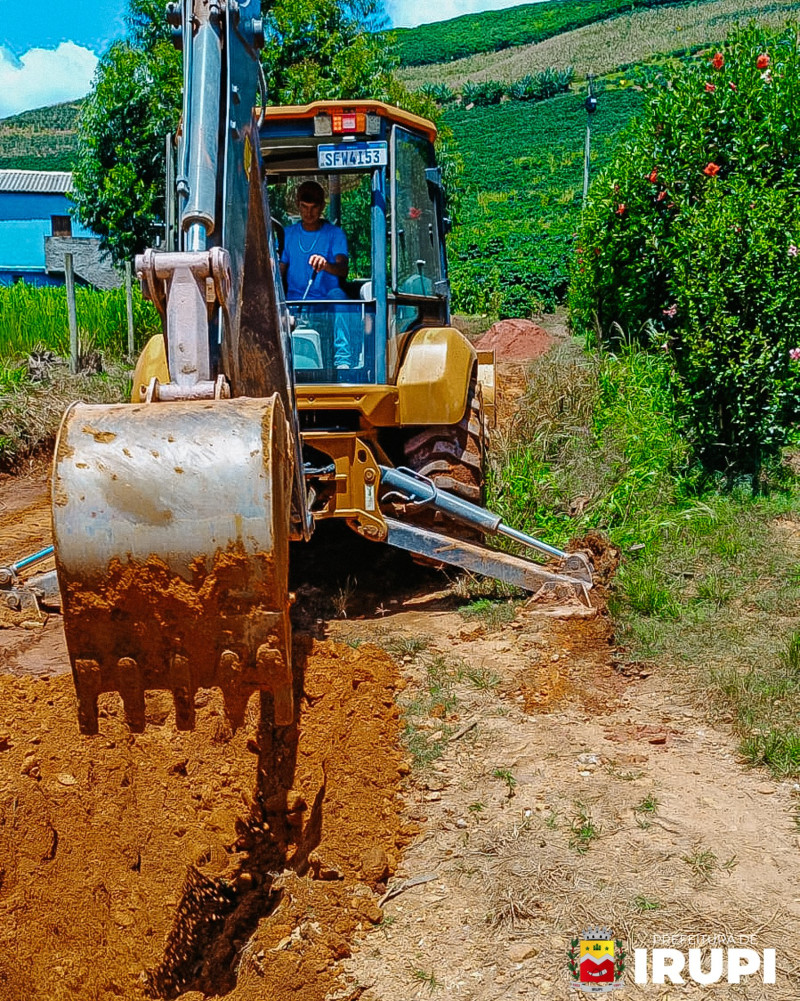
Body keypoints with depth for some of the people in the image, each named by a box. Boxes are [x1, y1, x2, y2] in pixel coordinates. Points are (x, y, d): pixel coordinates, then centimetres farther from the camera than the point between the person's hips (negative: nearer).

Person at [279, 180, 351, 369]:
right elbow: (280, 272, 12)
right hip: (295, 301, 2)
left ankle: (342, 361, -39)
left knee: (337, 294, -36)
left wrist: (326, 265, -38)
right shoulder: (289, 234, 14)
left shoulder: (334, 234, 4)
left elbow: (343, 269, -14)